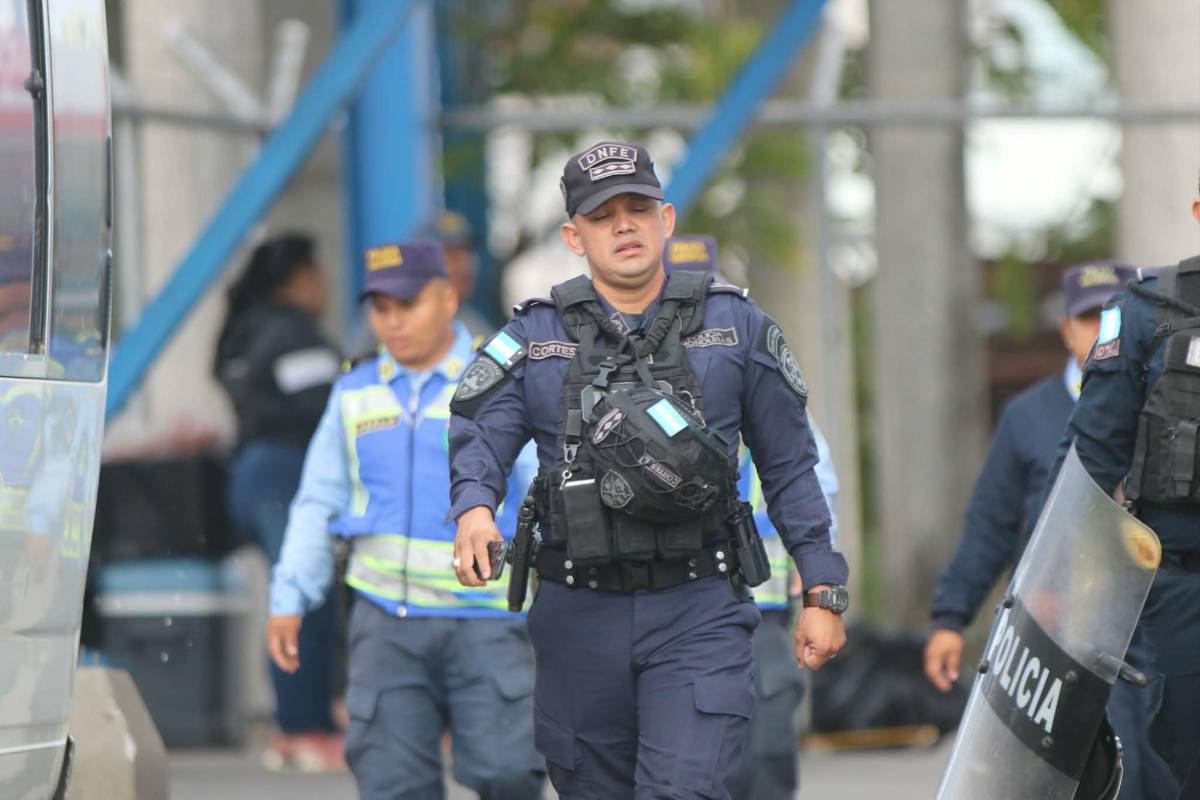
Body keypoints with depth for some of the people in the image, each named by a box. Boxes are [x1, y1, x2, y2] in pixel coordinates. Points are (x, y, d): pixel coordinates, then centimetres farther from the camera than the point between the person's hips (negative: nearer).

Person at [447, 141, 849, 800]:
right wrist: (474, 510, -29)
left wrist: (823, 593, 5)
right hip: (578, 615, 2)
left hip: (699, 614, -2)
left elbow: (789, 468, 9)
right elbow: (478, 439, -6)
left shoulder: (737, 328, 6)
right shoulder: (533, 339, 6)